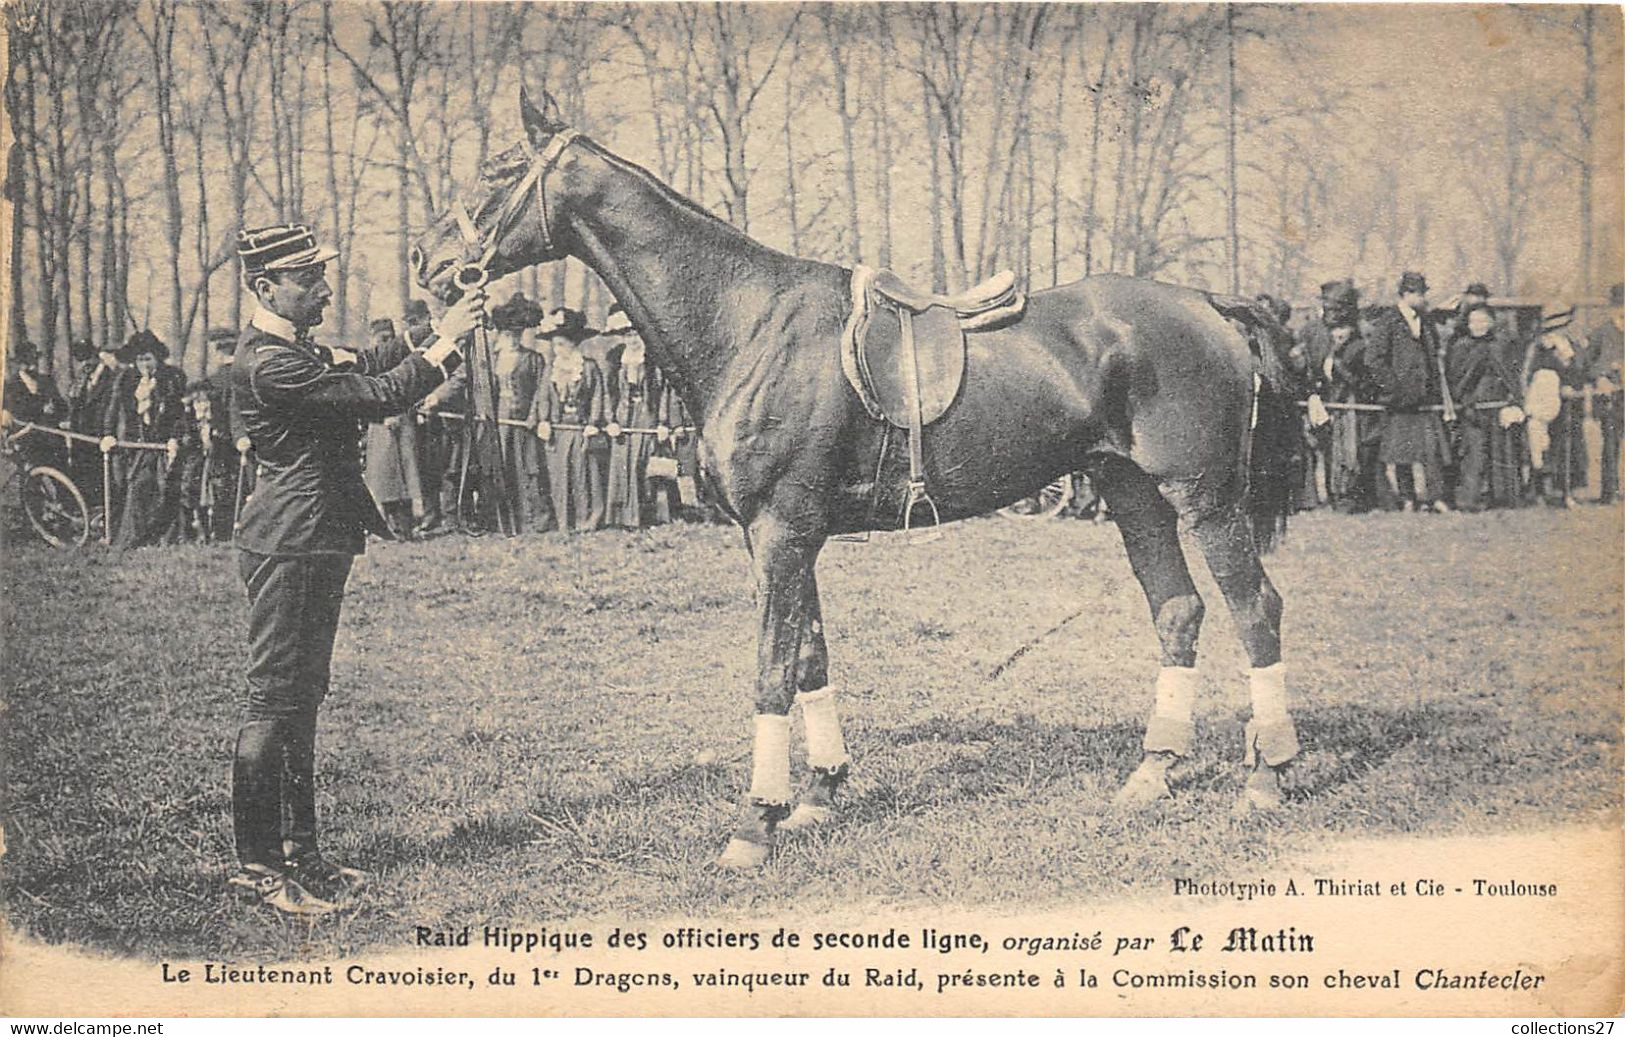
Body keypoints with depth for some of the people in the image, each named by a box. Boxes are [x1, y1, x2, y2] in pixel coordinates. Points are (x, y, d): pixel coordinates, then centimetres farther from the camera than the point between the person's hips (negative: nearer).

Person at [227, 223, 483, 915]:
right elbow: (378, 395, -21)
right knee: (274, 701, -6)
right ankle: (257, 862, 1)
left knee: (301, 699, 15)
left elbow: (371, 364, 17)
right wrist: (444, 343, -13)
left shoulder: (294, 350, 15)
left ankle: (298, 849, 23)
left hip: (316, 545, 11)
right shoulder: (270, 365, -18)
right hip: (290, 545, -11)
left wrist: (441, 328, 5)